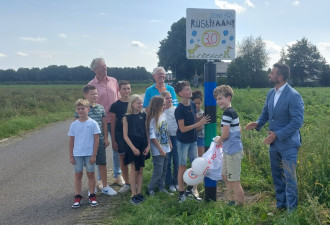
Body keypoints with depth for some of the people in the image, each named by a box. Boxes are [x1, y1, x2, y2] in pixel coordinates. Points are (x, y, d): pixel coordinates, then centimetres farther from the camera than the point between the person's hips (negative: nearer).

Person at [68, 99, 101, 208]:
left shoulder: (93, 123, -5)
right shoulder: (74, 124, 2)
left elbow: (96, 140, -4)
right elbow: (71, 141, 6)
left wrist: (94, 155, -8)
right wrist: (71, 156, 3)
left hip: (89, 154, -2)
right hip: (77, 154, 2)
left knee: (90, 174, 6)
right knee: (78, 174, 7)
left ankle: (92, 196, 17)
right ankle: (78, 197, 15)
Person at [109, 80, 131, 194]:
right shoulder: (115, 105, -2)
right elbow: (113, 124, 0)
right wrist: (113, 140, -2)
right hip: (120, 136, -1)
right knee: (123, 159, 7)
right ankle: (127, 183, 21)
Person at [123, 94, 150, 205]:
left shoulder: (143, 115, 4)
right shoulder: (126, 117, -7)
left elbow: (147, 131, 8)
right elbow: (125, 135, -8)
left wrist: (148, 145, -1)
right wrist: (133, 148, -13)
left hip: (143, 146, 4)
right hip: (133, 146, -4)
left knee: (141, 170, 10)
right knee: (134, 170, 1)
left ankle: (139, 192, 20)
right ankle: (133, 194, 11)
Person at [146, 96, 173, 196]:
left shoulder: (163, 115, 4)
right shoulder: (153, 119, -18)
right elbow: (152, 137, -17)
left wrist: (170, 142, 12)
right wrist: (161, 150, -16)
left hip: (166, 148, 7)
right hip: (158, 150, -7)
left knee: (164, 170, 14)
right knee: (158, 171, -1)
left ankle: (161, 187, 28)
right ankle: (150, 189, 15)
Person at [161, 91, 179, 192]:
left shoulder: (176, 109, 0)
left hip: (176, 137, 2)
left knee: (177, 161, 9)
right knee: (167, 162, 8)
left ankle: (176, 182, 26)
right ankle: (169, 183, 22)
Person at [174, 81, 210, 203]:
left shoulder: (192, 105, 0)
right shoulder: (179, 109, -20)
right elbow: (182, 129, -21)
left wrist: (202, 118, -7)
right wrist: (199, 123, -24)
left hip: (193, 140, 7)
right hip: (183, 141, -6)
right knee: (182, 166, 3)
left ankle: (190, 190, 27)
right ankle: (181, 193, 15)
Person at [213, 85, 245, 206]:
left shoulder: (227, 113, -19)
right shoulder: (233, 112, 12)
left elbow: (225, 135, -21)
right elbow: (238, 130, 20)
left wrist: (219, 140, -1)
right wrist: (223, 140, 15)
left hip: (233, 152, -11)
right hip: (229, 150, 11)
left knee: (235, 182, -3)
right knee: (225, 177, 22)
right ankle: (231, 202, 34)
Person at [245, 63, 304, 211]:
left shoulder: (293, 96, -18)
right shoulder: (271, 93, 5)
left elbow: (297, 121, -21)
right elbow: (266, 113, 15)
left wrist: (277, 135, -24)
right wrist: (258, 123, -6)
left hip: (288, 144, -7)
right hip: (274, 143, 8)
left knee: (289, 177, 2)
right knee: (277, 176, 18)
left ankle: (291, 209, 17)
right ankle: (280, 205, 34)